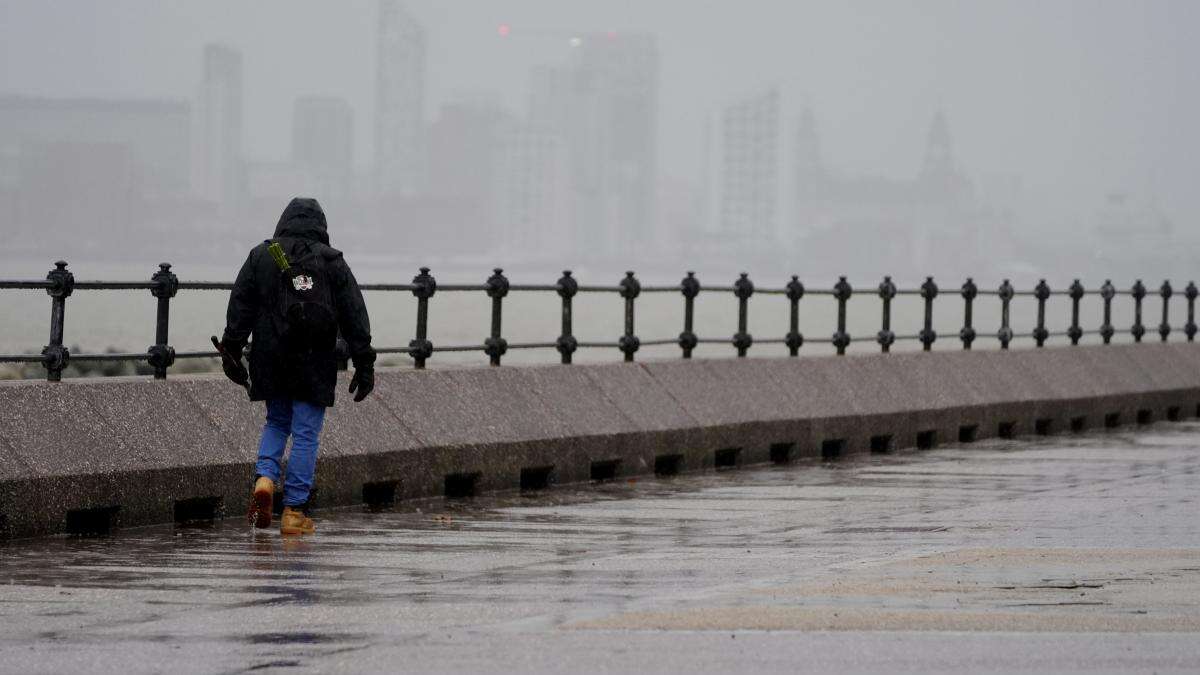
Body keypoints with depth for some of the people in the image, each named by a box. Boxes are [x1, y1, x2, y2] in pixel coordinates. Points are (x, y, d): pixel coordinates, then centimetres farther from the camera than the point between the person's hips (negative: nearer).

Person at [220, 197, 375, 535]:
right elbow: (355, 317, 2)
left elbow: (239, 308, 3)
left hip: (271, 361, 2)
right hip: (315, 365, -2)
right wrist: (364, 364, 5)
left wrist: (232, 352, 6)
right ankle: (294, 511, 0)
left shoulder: (261, 257, 5)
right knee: (306, 433, 3)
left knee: (277, 422, 21)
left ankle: (265, 478, -4)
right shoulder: (332, 262, 3)